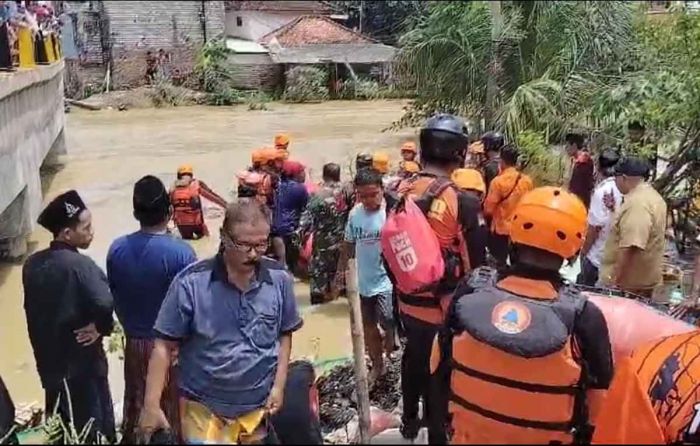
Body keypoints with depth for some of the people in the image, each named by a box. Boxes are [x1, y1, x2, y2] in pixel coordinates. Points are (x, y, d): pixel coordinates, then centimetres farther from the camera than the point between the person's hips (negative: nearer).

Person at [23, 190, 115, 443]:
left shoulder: (32, 264, -1)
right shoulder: (79, 265, -24)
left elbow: (32, 310, 9)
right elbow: (105, 304, -39)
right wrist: (101, 328, -20)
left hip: (48, 360, 7)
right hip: (82, 363, -7)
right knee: (93, 430, 11)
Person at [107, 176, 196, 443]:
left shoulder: (116, 249, -9)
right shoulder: (181, 252, -23)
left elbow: (114, 299, 3)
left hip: (134, 343, 4)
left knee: (136, 403, 23)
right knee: (172, 406, 15)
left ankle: (133, 439, 41)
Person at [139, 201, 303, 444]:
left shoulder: (280, 279, -8)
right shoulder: (191, 282, -18)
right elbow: (165, 346, -11)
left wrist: (279, 386, -1)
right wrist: (151, 405, -13)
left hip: (259, 409, 3)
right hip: (204, 410, -3)